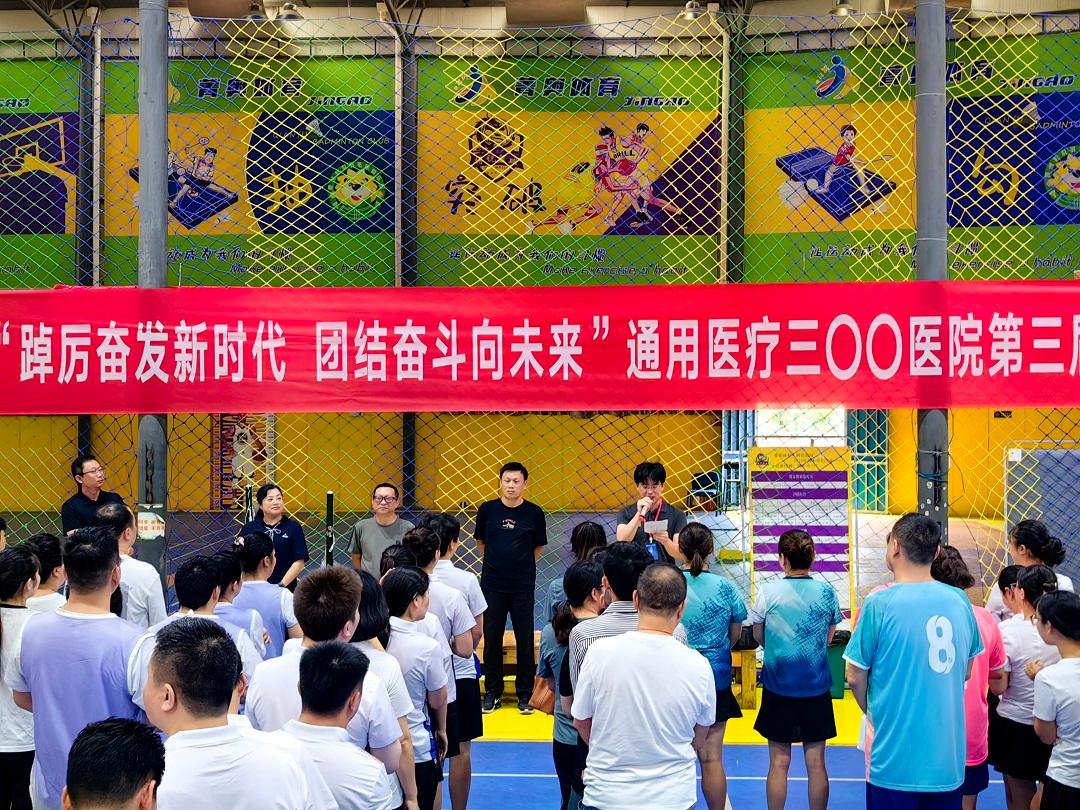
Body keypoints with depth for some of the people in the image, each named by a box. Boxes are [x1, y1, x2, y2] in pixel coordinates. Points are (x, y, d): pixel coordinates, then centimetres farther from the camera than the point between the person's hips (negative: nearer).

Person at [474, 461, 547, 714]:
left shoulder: (534, 513, -3)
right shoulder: (487, 509, 0)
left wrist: (521, 565, 10)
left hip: (523, 586, -1)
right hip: (492, 585, 1)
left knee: (525, 641, 3)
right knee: (491, 639, 7)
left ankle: (525, 694, 15)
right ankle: (492, 692, 19)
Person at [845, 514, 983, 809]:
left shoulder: (879, 604, -14)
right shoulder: (960, 601, -1)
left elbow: (855, 678, -6)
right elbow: (965, 672, 12)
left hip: (895, 761, -4)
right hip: (948, 760, 4)